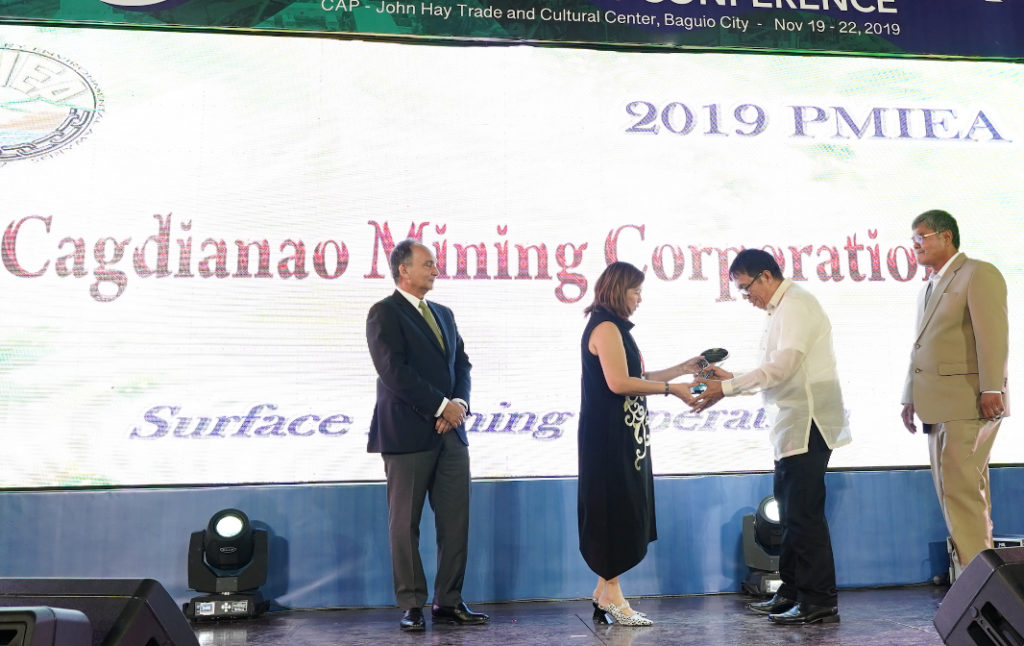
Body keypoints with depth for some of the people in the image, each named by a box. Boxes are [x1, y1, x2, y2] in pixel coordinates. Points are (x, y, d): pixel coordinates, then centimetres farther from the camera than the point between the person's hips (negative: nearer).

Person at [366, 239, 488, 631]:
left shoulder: (444, 314, 19)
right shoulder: (384, 313, -4)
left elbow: (462, 363, 15)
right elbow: (393, 371, -14)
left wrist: (460, 402, -4)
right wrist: (441, 406, -13)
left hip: (450, 433, 7)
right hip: (407, 433, -6)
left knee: (455, 522, 6)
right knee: (405, 524, 2)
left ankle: (449, 602, 16)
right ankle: (411, 605, 13)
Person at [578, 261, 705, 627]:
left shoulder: (614, 328, 18)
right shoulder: (605, 327, -12)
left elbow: (637, 379, 16)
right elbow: (619, 382, -22)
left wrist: (683, 369, 13)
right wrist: (671, 388, -16)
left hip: (622, 437, 10)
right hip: (608, 437, -10)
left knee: (622, 514, 11)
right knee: (614, 512, -4)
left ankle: (603, 593, 17)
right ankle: (612, 598, 5)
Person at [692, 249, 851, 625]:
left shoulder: (795, 304, -10)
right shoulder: (782, 310, 20)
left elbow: (783, 365, -21)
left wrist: (727, 388, -18)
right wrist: (731, 381, 9)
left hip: (808, 422, -10)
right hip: (794, 424, 10)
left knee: (804, 513, -7)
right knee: (791, 512, 13)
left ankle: (819, 603, 1)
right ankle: (792, 593, 22)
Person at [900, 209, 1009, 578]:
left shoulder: (978, 274, -3)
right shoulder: (930, 288, 23)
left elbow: (993, 334, -13)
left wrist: (991, 389, -20)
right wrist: (911, 398, 17)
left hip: (968, 403, -9)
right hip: (940, 406, 9)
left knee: (960, 488, -11)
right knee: (956, 490, 10)